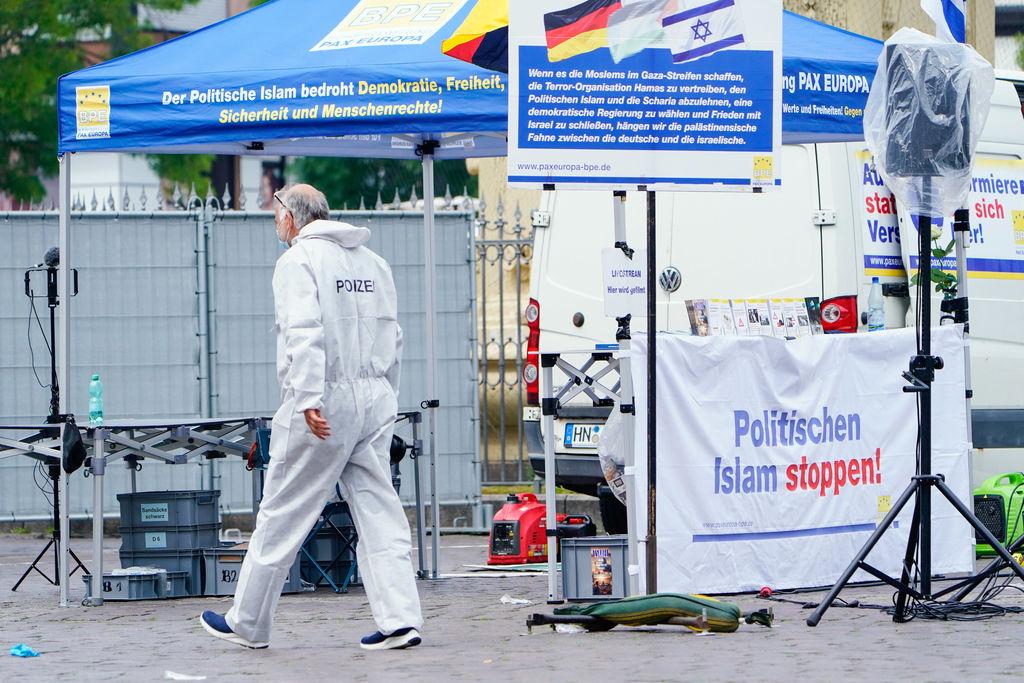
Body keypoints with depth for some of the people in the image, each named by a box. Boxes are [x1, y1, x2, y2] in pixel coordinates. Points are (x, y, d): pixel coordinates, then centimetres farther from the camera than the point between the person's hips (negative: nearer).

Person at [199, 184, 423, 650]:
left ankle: (247, 623, 11)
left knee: (282, 515, 2)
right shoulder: (373, 262, 16)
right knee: (378, 511, 6)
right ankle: (399, 619, -4)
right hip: (374, 399, 7)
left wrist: (308, 400, -25)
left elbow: (304, 333, -19)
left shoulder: (299, 259, -6)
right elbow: (392, 337, 17)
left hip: (323, 404, -7)